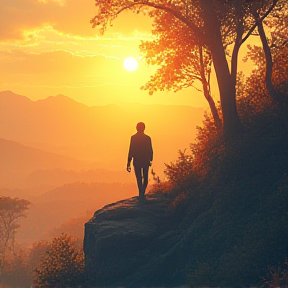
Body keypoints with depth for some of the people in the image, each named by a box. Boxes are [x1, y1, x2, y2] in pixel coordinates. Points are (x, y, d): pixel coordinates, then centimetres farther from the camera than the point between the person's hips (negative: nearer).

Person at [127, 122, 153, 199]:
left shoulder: (133, 138, -5)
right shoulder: (147, 138, -2)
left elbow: (131, 151, -8)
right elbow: (150, 150, 2)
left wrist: (129, 163, -6)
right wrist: (150, 160, 17)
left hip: (137, 161, -1)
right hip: (146, 161, 1)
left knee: (139, 179, 8)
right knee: (145, 178, 12)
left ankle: (141, 194, 2)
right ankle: (142, 193, -7)